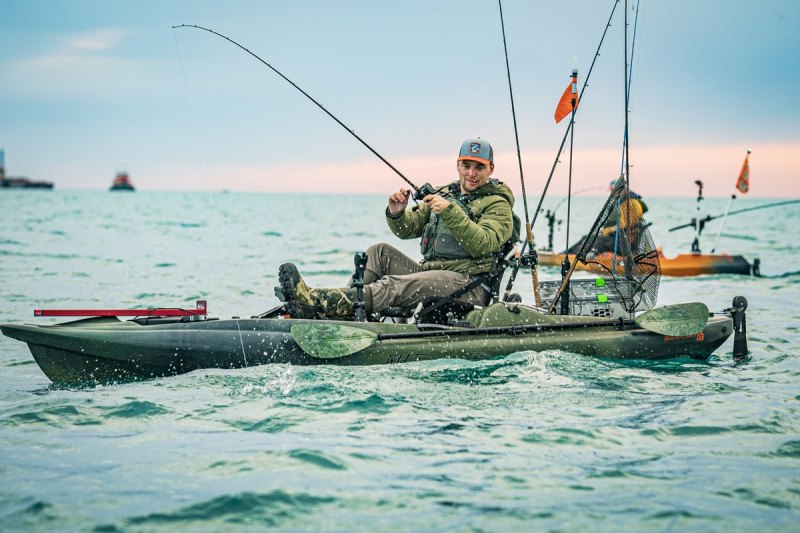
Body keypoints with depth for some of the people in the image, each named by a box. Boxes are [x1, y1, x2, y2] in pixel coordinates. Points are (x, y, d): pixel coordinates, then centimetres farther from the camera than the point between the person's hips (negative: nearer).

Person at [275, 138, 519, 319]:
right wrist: (396, 213, -9)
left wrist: (450, 211, -25)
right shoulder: (442, 195, 21)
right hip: (430, 275, 8)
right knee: (380, 252, -11)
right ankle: (341, 320, -30)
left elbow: (482, 245, -17)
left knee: (399, 285, -31)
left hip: (470, 287, -8)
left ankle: (315, 304, -49)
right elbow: (407, 229, 14)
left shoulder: (497, 205, 1)